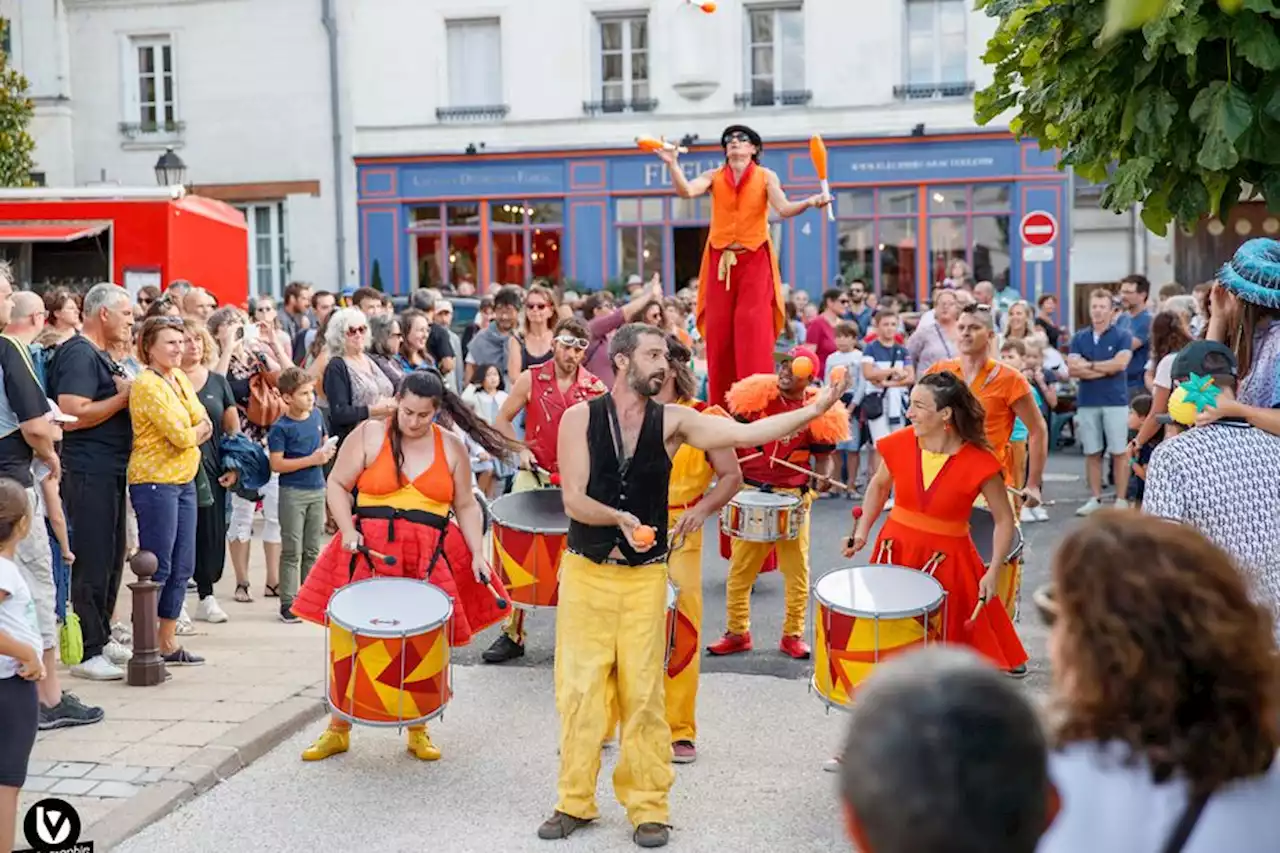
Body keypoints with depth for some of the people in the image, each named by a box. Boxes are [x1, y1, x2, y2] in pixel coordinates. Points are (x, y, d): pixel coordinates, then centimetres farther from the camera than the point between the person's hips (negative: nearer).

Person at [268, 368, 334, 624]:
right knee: (292, 551, -2)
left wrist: (328, 451, -1)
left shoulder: (317, 415, 6)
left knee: (312, 550, 12)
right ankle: (288, 603, 4)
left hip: (317, 489, 6)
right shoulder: (280, 428, -12)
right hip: (292, 492, -6)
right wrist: (312, 459, -18)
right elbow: (277, 464, -16)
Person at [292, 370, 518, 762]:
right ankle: (338, 730, 15)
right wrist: (348, 530, -12)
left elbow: (466, 506, 11)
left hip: (430, 560, 1)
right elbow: (337, 485, 3)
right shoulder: (368, 435, 0)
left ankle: (418, 730, 21)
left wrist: (477, 554, -1)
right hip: (370, 553, -1)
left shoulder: (451, 447, 6)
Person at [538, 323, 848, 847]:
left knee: (643, 694, 3)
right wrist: (619, 518, -27)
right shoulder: (580, 418, -4)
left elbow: (745, 434, -11)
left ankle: (648, 808, 14)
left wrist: (815, 409, -20)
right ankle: (575, 801, 18)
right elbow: (573, 500, -9)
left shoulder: (673, 422, -1)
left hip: (645, 576, 1)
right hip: (585, 573, 0)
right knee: (579, 690, 3)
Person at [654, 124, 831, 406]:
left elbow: (784, 209, -10)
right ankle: (720, 406, 7)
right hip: (720, 261, 2)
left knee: (754, 329, -10)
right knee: (718, 332, 1)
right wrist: (673, 164, -24)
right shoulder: (714, 177, 7)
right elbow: (686, 191, -9)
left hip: (754, 261, -2)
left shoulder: (766, 177, 3)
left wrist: (809, 202, -28)